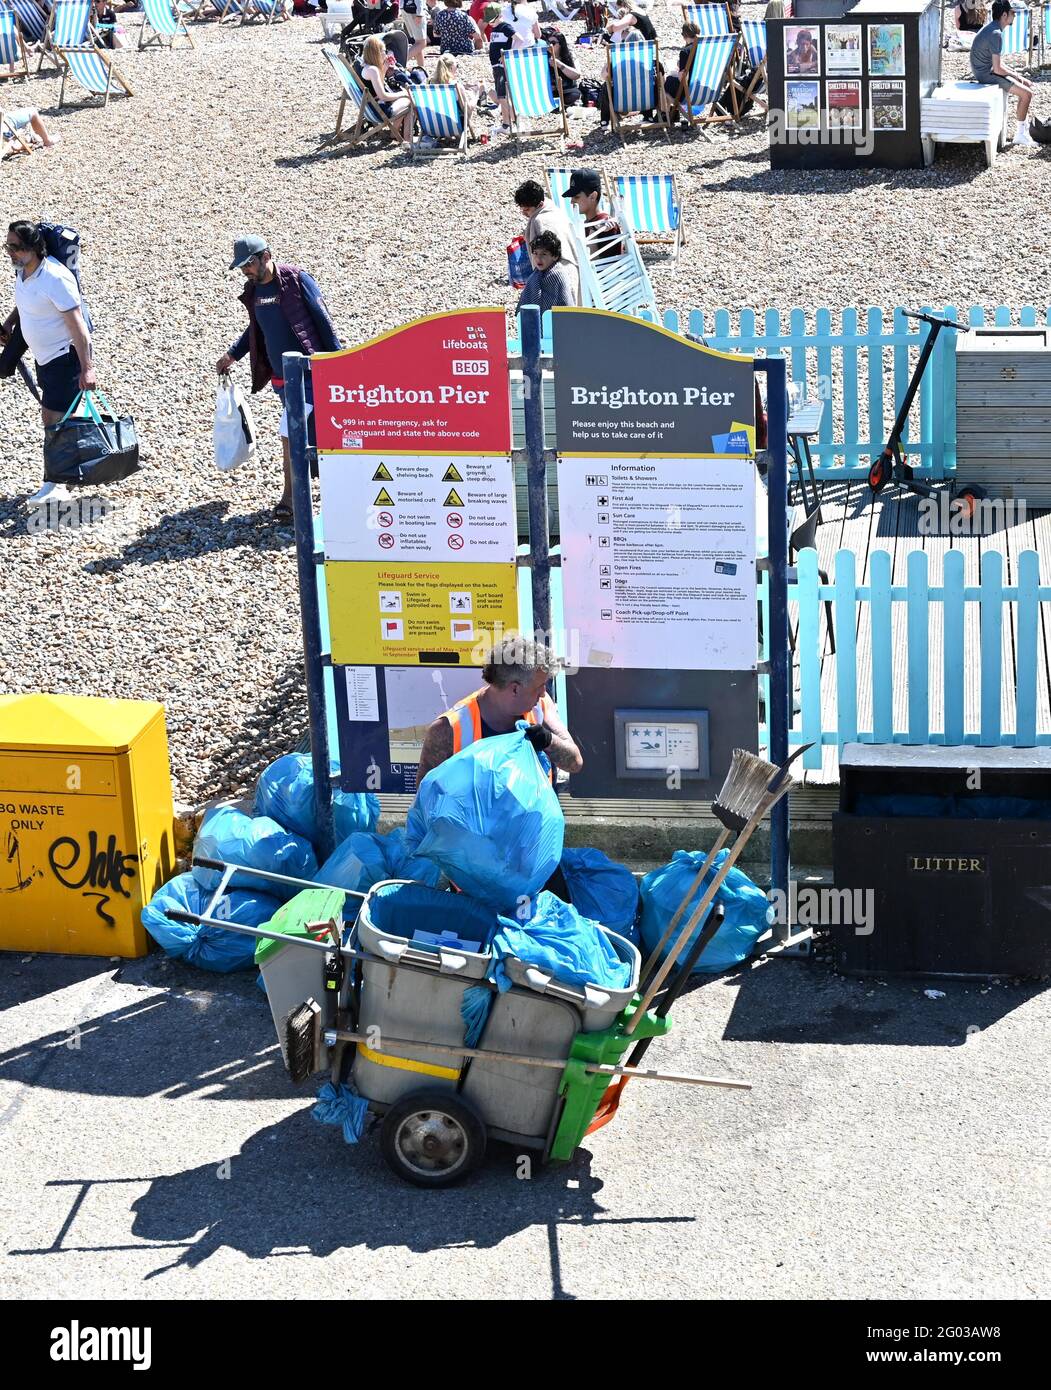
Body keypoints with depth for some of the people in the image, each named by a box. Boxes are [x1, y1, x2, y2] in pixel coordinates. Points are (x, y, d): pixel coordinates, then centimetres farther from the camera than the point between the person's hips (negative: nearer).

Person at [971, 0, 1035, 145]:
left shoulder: (992, 28, 8)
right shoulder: (996, 34, -24)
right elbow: (998, 69, -25)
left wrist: (1012, 71, 9)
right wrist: (1014, 75, -8)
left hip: (989, 70, 10)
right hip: (987, 75, -10)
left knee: (1027, 85, 14)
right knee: (1026, 94, -13)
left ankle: (1026, 127, 18)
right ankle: (1020, 134, -3)